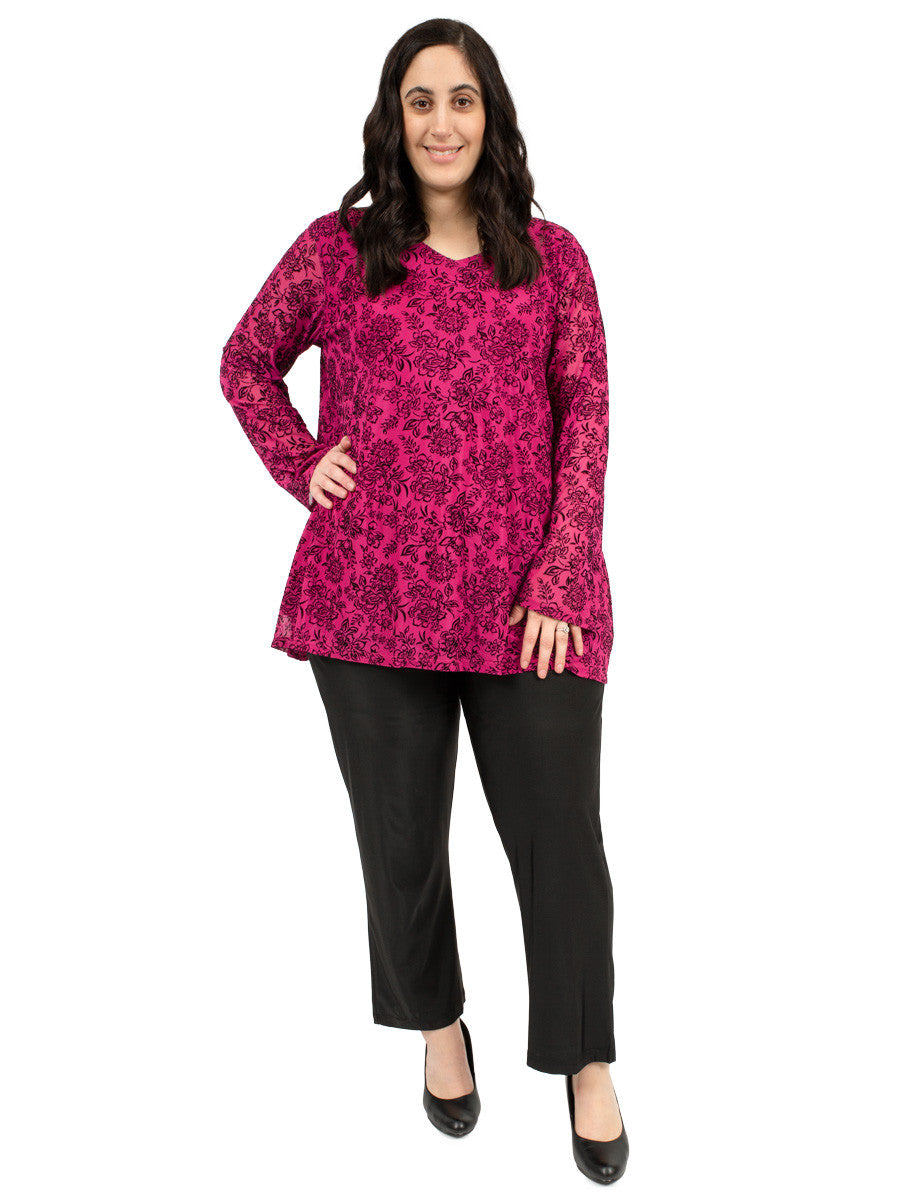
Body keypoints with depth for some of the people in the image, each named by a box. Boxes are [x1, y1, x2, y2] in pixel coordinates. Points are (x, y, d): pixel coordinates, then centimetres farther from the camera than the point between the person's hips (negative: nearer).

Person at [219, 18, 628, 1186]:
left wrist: (564, 581, -8)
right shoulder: (336, 250, 6)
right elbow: (245, 362, 19)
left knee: (562, 837, 3)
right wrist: (298, 465, 3)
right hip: (372, 599, 1)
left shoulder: (553, 256, 6)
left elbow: (586, 417, 1)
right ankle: (438, 1023, 37)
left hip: (526, 602, 0)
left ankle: (588, 1065, 24)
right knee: (400, 836, 12)